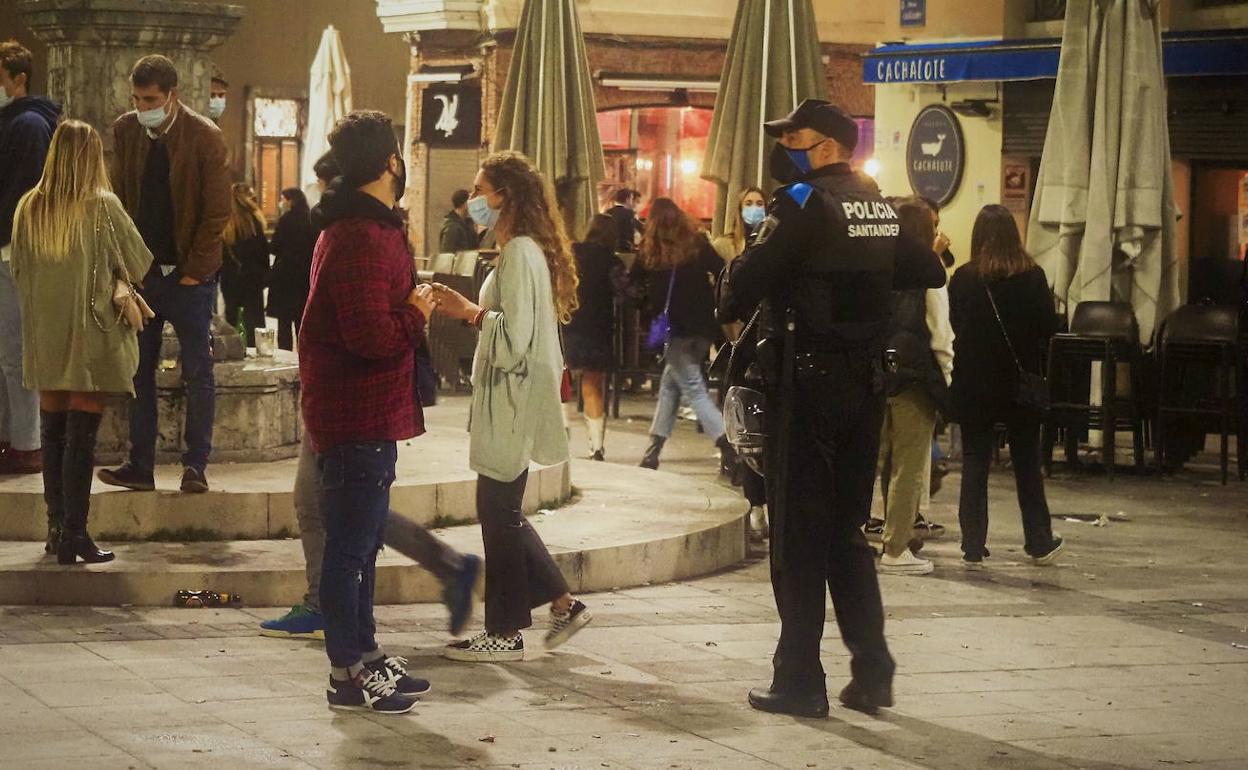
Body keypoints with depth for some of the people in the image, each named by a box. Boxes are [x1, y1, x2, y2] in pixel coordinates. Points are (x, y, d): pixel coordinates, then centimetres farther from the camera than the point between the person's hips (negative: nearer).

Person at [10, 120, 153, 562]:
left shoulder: (29, 208, 0)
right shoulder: (101, 207, -12)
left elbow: (18, 270, 10)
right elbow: (139, 263, -1)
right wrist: (113, 279, 20)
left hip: (45, 336, 4)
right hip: (91, 336, -4)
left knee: (52, 433, 13)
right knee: (81, 437, -3)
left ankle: (57, 528, 19)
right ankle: (74, 536, -4)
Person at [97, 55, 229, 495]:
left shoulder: (204, 136, -8)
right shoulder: (125, 132, 5)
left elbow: (217, 211, -7)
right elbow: (117, 202, 9)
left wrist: (194, 272, -10)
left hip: (189, 275, -4)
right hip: (141, 273, 4)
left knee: (198, 374, -1)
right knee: (139, 372, 5)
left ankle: (195, 466, 4)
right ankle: (140, 467, 9)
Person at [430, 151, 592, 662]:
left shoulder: (519, 254, -17)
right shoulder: (523, 250, 15)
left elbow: (516, 335, -22)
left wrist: (470, 312, -13)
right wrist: (470, 310, 11)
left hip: (513, 402, -10)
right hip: (507, 401, 10)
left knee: (498, 511, -3)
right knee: (502, 511, 15)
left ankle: (506, 633, 4)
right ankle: (564, 604, 19)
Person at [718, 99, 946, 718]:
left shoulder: (806, 203, -12)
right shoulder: (881, 208, 10)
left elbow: (749, 279, -19)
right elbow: (929, 272, 21)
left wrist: (729, 307, 1)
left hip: (806, 383, -7)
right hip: (866, 384, 7)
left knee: (799, 534, -1)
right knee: (847, 529, 15)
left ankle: (799, 682, 1)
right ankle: (872, 672, 12)